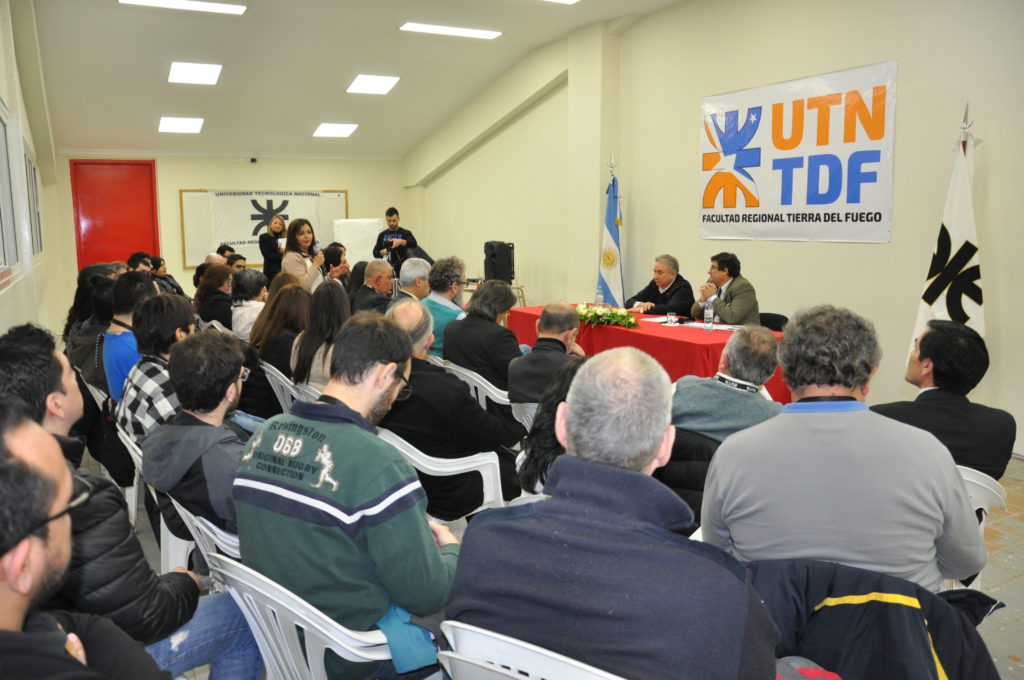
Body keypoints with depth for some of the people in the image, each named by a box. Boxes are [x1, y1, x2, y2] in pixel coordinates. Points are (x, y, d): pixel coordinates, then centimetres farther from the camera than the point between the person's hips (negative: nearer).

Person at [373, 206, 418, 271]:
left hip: (402, 270, -3)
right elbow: (375, 253, 14)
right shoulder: (382, 235, 12)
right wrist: (382, 252, -10)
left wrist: (401, 241, -33)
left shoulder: (405, 233, 3)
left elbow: (414, 244, -15)